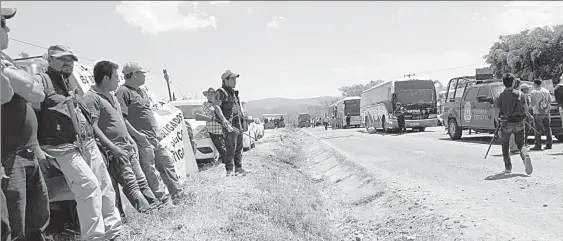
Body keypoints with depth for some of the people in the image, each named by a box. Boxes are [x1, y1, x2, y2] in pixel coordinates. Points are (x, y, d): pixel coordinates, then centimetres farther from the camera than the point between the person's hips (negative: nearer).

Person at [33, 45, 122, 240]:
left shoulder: (73, 87, 23)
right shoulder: (41, 81, -2)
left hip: (89, 144, 8)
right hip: (64, 148, -8)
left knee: (106, 187, 6)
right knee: (89, 185, -21)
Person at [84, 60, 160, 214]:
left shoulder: (110, 96, 18)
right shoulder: (91, 98, -12)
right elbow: (93, 127, -18)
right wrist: (113, 147, -21)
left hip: (127, 146, 9)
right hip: (115, 151, -9)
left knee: (141, 179, 10)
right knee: (131, 184, -12)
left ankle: (154, 204, 15)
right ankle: (146, 211, -14)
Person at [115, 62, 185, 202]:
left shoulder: (141, 91, 18)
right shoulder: (123, 92, -12)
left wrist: (157, 130, 17)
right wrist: (137, 134, -22)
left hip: (155, 138, 10)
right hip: (142, 140, -10)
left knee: (167, 162, 13)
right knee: (150, 171, -1)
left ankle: (178, 193, 23)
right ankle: (162, 199, 8)